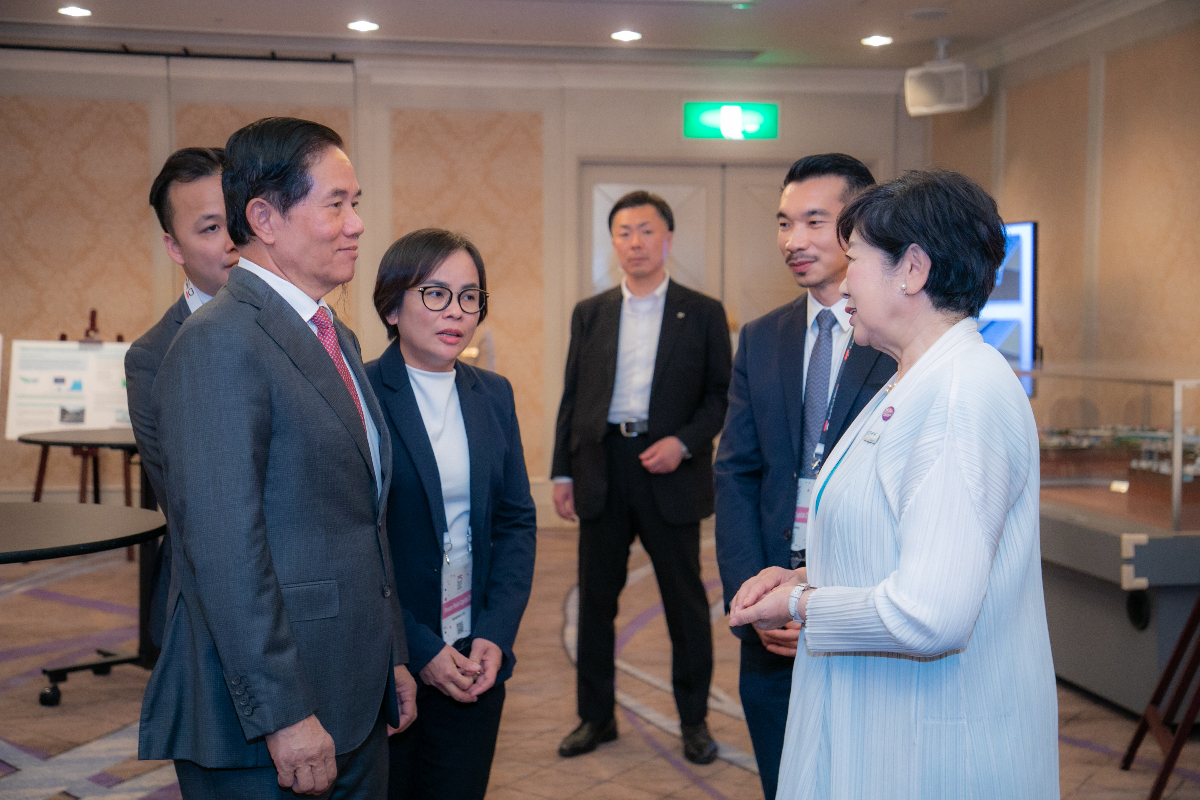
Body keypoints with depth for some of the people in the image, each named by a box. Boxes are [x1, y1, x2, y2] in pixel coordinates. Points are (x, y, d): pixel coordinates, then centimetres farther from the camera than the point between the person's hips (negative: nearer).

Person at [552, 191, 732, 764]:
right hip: (601, 470, 3)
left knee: (685, 602, 6)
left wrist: (683, 442, -14)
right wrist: (562, 472, 5)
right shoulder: (590, 313, 10)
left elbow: (721, 394, 1)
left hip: (669, 473, -2)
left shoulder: (702, 313, 3)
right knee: (596, 598, 9)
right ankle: (596, 716, 23)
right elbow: (573, 396, 10)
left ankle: (694, 721, 21)